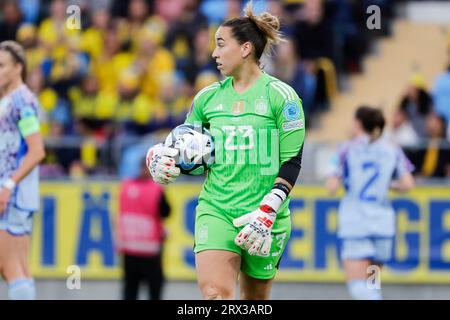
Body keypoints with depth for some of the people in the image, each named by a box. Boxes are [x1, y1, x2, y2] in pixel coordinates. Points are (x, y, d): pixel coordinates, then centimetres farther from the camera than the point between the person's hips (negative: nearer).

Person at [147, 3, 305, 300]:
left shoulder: (280, 96, -4)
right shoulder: (208, 97, 9)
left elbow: (292, 161, -7)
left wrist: (267, 211, -17)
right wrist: (162, 156, -5)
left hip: (265, 216, -3)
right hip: (215, 211, 3)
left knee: (255, 299, 6)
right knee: (214, 293, -17)